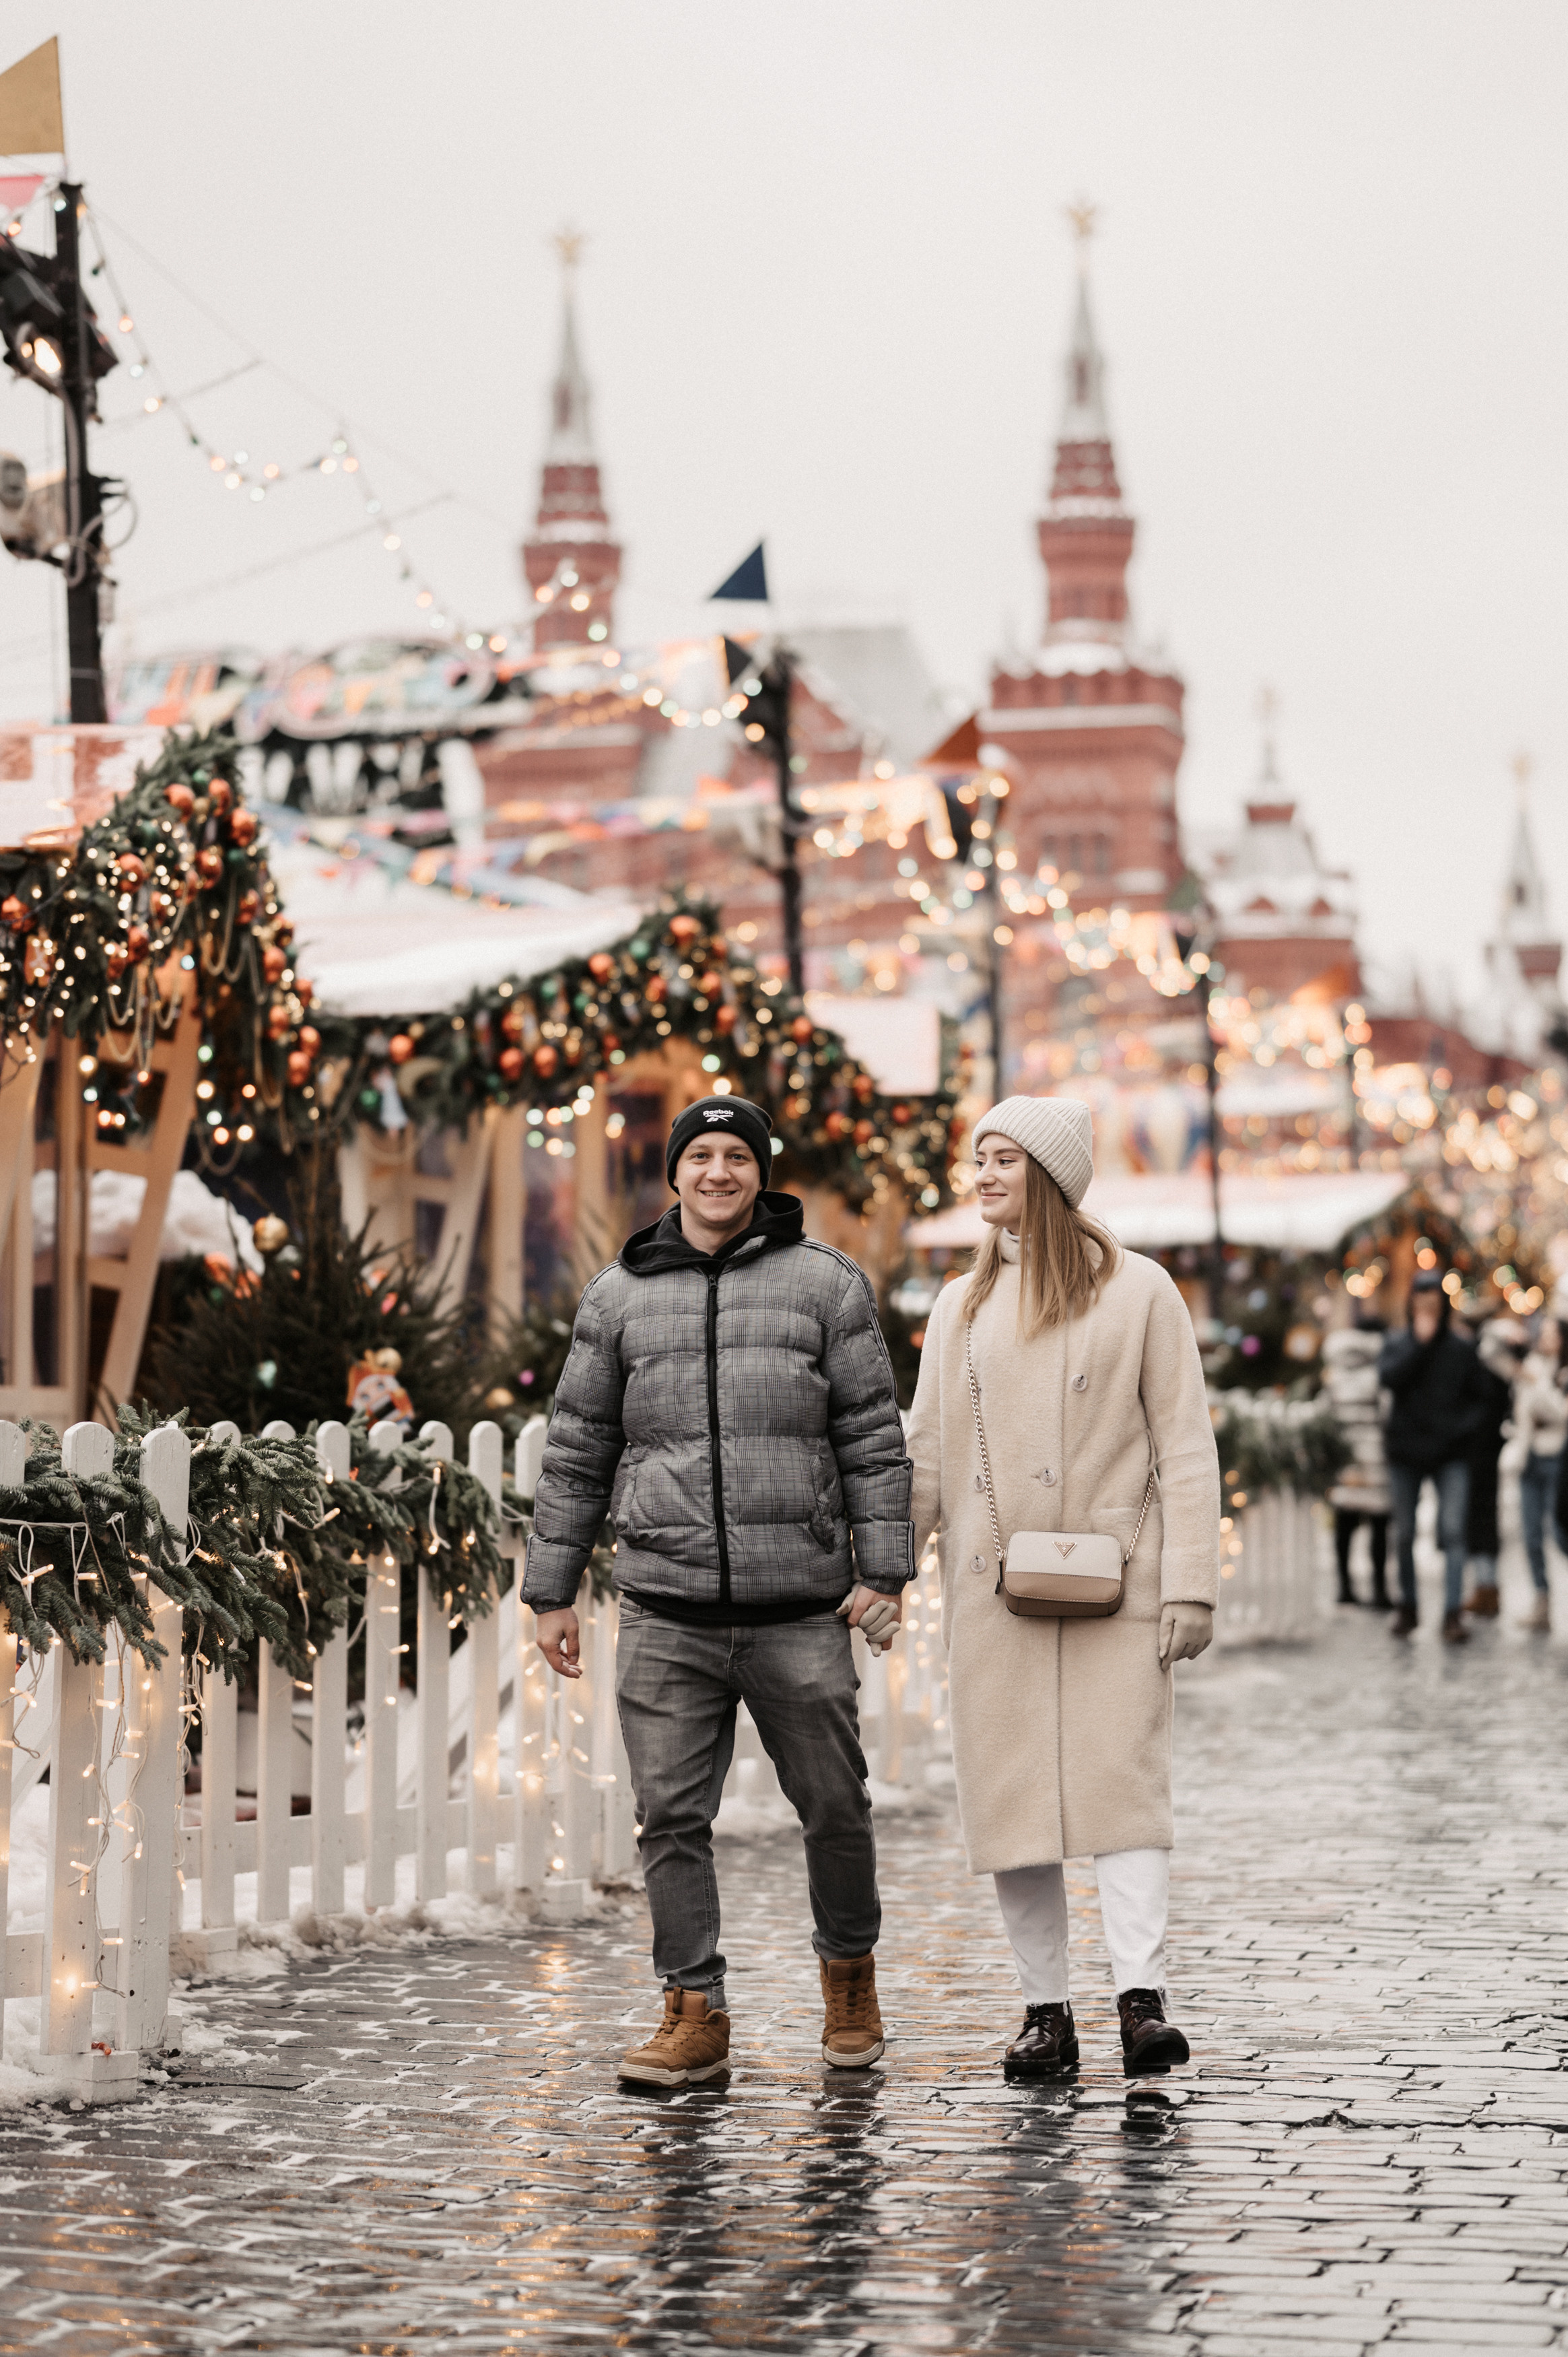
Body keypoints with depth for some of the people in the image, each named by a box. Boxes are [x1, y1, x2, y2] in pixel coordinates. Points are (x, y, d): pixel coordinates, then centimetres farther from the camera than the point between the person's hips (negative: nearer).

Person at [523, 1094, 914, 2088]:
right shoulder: (621, 1295, 9)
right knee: (673, 1818, -1)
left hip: (801, 1612, -1)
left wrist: (885, 1570, -5)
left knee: (834, 1807, 8)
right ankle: (696, 2011, 8)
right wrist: (552, 1591, 9)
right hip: (667, 1611, 1)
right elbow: (577, 1453, 13)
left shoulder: (827, 1283, 5)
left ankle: (850, 1969, 31)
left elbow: (874, 1438, 3)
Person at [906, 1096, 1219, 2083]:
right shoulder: (961, 1307, 15)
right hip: (991, 1593, 4)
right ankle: (1047, 2010, 6)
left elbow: (1186, 1448, 0)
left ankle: (1142, 1998, -21)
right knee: (1007, 1797, 1)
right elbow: (925, 1458, 16)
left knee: (1122, 1777, -14)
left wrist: (1190, 1585, -8)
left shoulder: (1138, 1291, 2)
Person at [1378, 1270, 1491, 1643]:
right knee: (1404, 1534, 9)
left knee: (1453, 1531, -14)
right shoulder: (1397, 1345, 5)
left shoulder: (1462, 1350, 5)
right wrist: (1419, 1343, -16)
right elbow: (1388, 1376, -15)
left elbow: (1478, 1399, 9)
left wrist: (1464, 1427, -9)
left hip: (1450, 1456, -1)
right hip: (1405, 1452, 1)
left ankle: (1453, 1613, -18)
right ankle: (1408, 1606, 25)